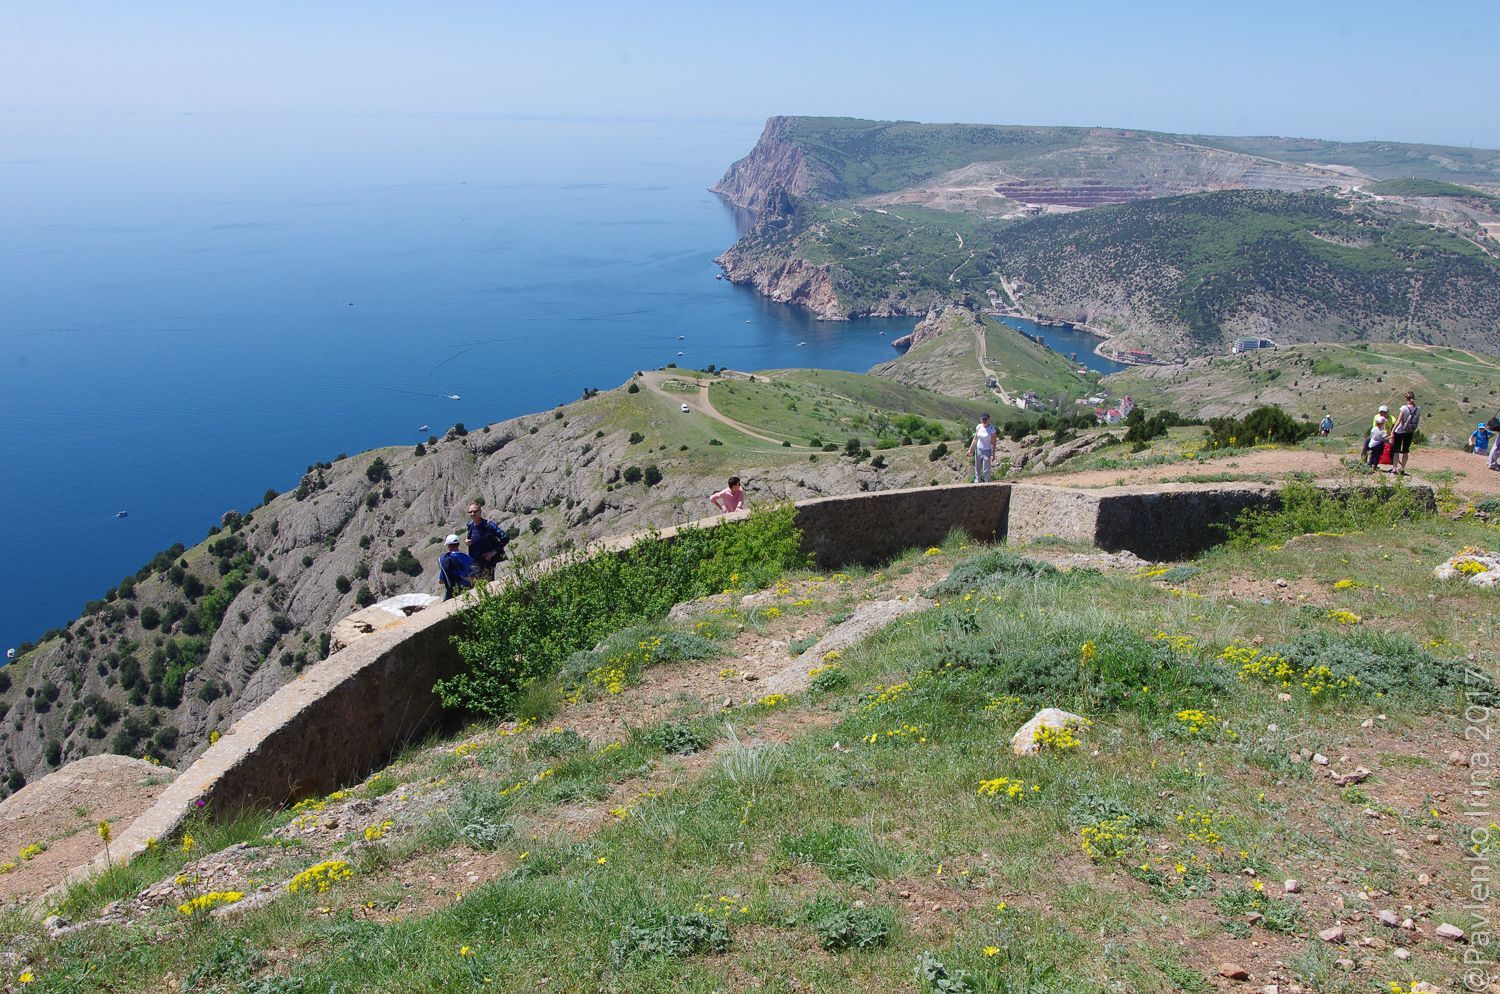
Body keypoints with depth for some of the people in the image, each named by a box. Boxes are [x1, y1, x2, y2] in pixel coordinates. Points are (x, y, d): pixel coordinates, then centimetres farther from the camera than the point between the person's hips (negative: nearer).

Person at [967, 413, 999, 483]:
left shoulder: (992, 429, -13)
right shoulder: (978, 427, 0)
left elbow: (993, 443, -12)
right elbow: (975, 439, 9)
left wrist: (993, 455, -16)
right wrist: (970, 449, 8)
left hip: (987, 452, -5)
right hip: (978, 450, 5)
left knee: (986, 470, -3)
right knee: (977, 469, 14)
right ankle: (977, 481, 27)